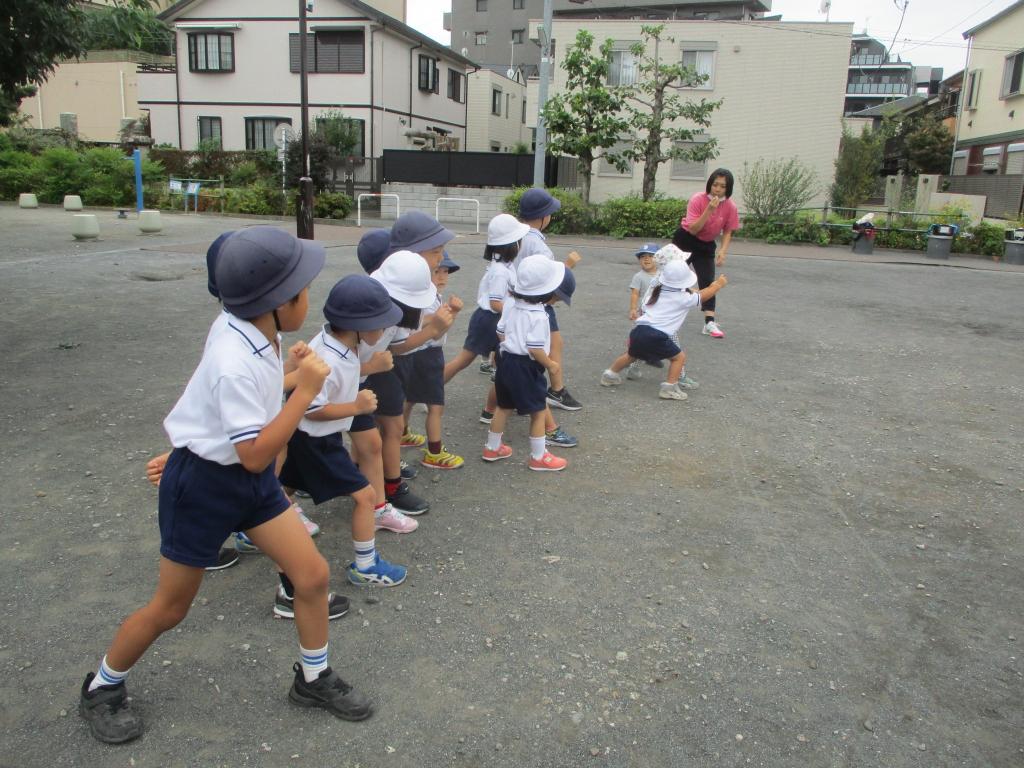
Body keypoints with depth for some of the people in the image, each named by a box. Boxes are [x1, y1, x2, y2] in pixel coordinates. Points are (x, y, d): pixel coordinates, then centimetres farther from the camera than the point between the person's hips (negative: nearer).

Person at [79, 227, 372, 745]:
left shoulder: (254, 337, -4)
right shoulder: (236, 364, -31)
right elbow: (255, 454, -31)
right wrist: (306, 390, -31)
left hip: (250, 481, 8)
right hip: (202, 484, -8)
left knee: (313, 575, 4)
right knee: (170, 609, 10)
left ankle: (313, 679, 27)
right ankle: (102, 688, 38)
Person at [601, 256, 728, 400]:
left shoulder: (657, 290, 18)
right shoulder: (684, 298, 3)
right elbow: (705, 295, 16)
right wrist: (718, 284, 33)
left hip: (639, 329, 6)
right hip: (657, 336, -6)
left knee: (631, 354, 31)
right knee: (679, 357, 11)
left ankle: (610, 375, 39)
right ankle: (669, 388, 4)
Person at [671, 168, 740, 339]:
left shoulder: (730, 207, -14)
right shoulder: (698, 199, -23)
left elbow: (728, 232, -4)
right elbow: (693, 229, -28)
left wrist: (723, 251, -19)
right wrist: (709, 210, -37)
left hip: (706, 245, 2)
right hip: (685, 240, -2)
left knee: (708, 281, -7)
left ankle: (710, 323, -10)